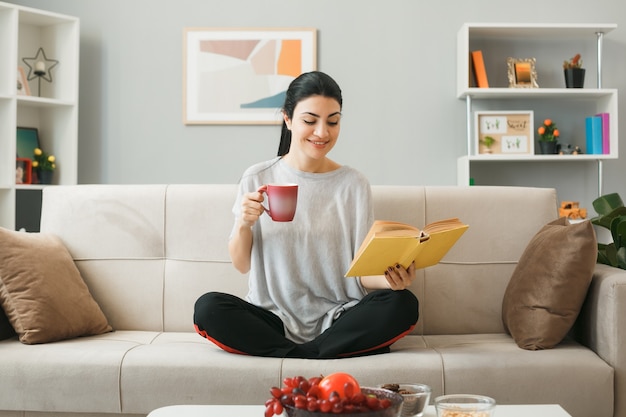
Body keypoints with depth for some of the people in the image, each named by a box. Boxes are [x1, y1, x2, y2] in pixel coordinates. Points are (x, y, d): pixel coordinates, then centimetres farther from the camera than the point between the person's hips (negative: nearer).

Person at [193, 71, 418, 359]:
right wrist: (243, 224, -14)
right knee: (208, 308, -27)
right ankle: (341, 353, -19)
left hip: (337, 320, 0)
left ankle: (290, 358, -18)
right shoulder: (257, 180, 2)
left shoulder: (354, 184, 2)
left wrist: (390, 279, -24)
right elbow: (241, 265, 7)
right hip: (274, 319, 0)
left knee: (402, 304, -27)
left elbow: (362, 272, -1)